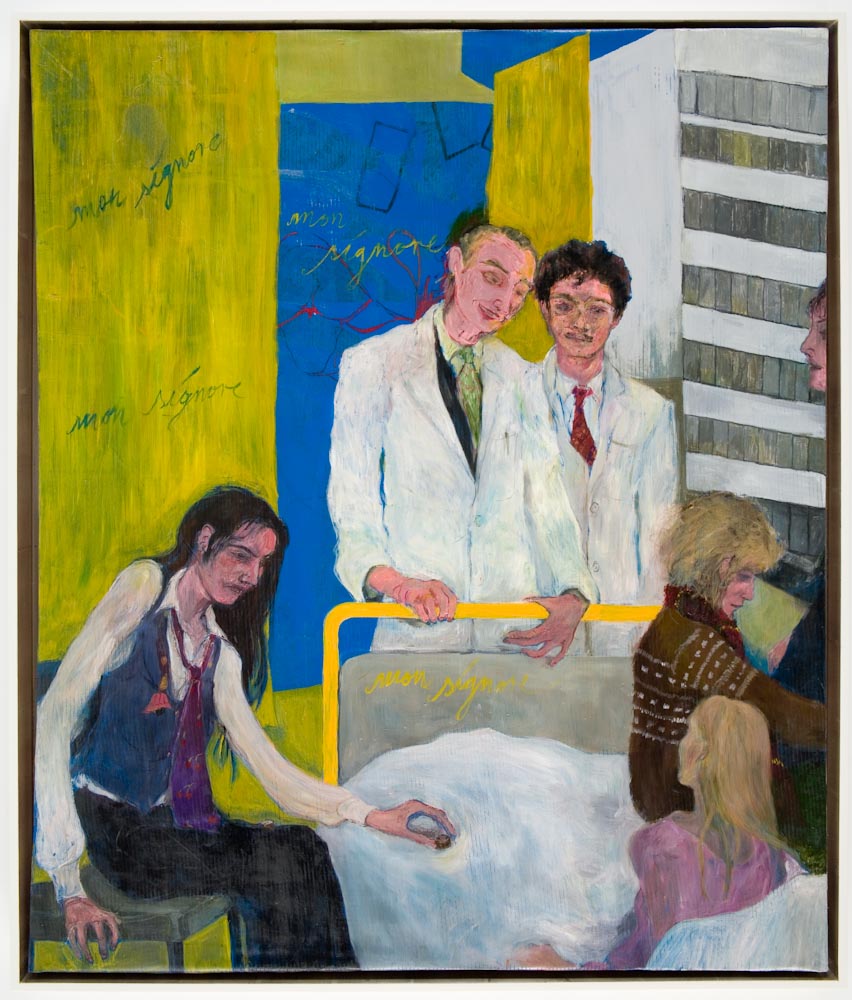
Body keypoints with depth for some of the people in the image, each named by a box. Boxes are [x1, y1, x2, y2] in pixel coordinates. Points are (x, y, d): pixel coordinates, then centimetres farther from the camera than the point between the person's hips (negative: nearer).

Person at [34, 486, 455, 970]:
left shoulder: (220, 655, 12)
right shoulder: (146, 587, -8)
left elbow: (268, 766, 8)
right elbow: (55, 719, -16)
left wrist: (375, 816, -5)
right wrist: (69, 889, -23)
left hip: (171, 822, 6)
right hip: (108, 820, -6)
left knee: (302, 850, -19)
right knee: (281, 865, -23)